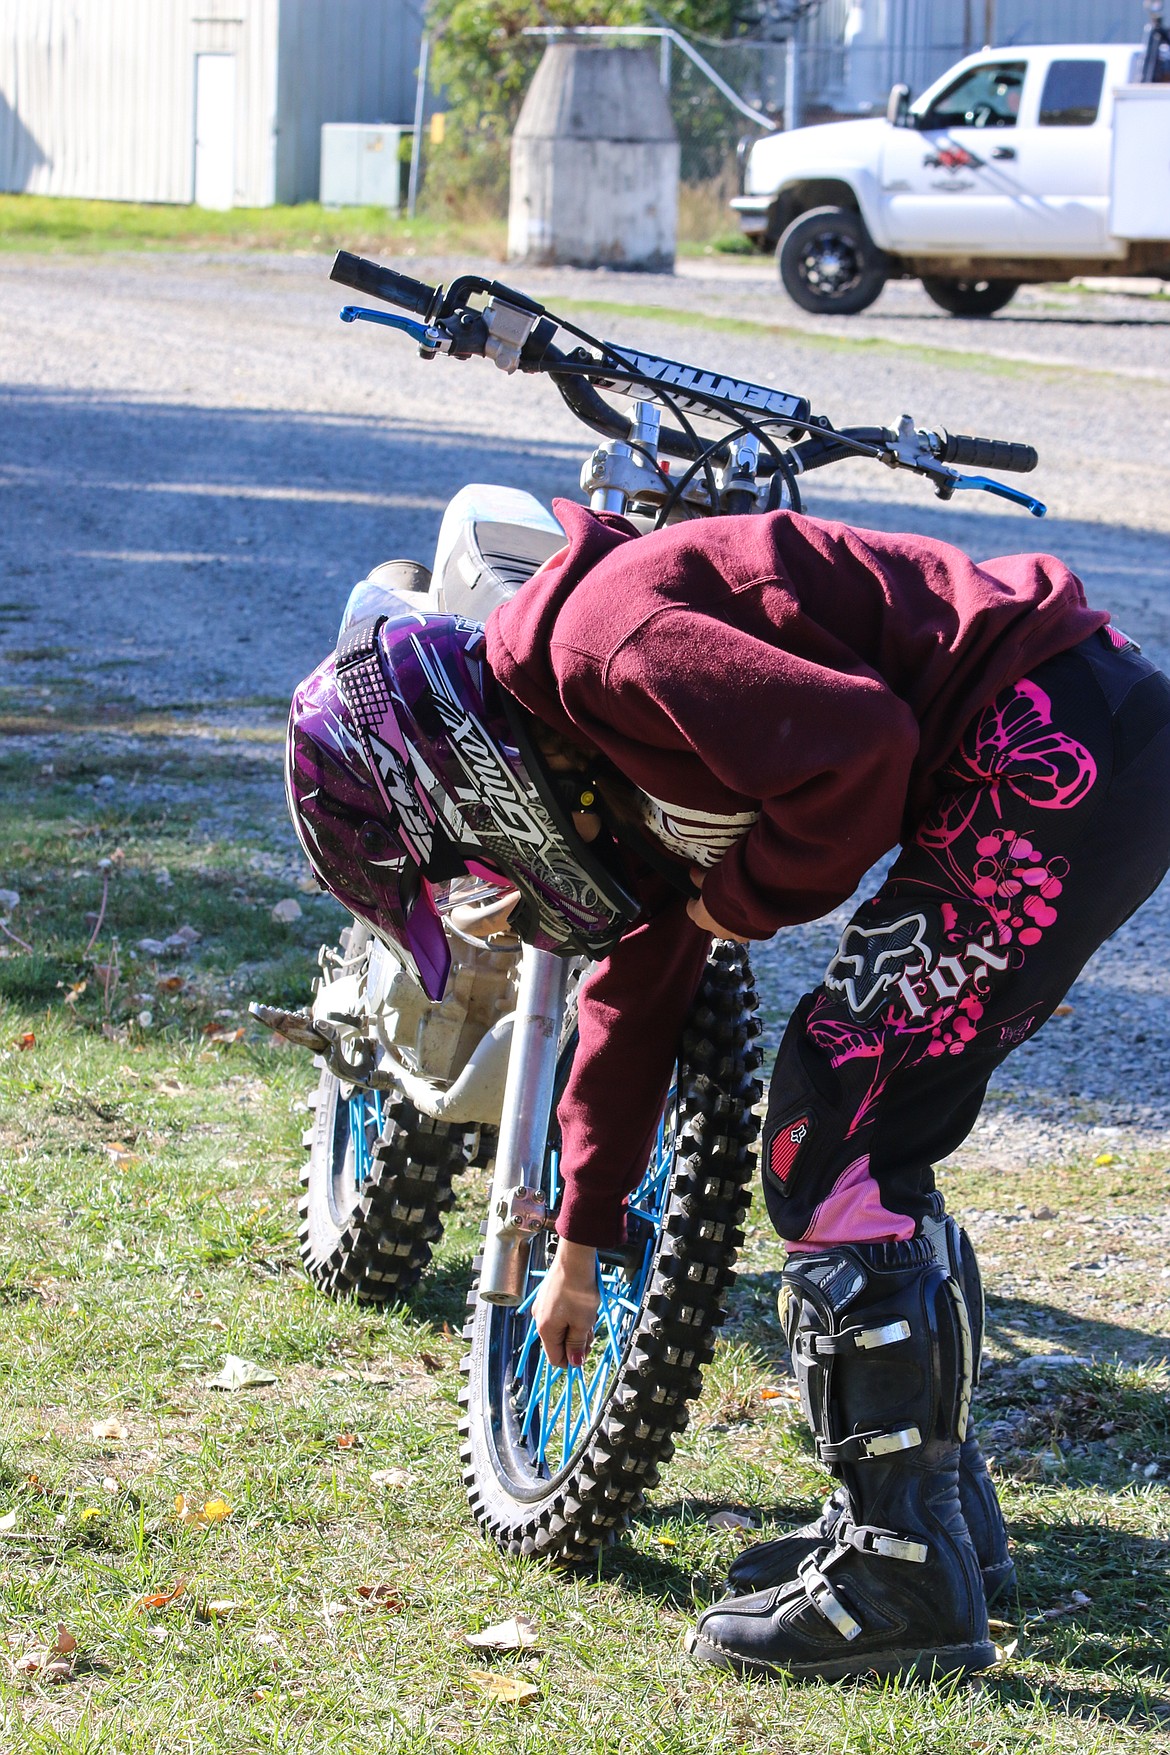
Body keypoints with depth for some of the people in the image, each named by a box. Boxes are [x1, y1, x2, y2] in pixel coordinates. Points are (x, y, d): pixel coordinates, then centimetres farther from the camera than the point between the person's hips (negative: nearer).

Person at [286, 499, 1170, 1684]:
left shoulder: (600, 647, -14)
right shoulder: (607, 757, 18)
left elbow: (859, 746, -24)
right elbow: (635, 990, 31)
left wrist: (747, 899, -5)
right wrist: (578, 1248, 41)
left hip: (1055, 750, -10)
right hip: (1073, 750, 10)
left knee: (827, 1139, -6)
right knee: (865, 1135, 17)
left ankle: (905, 1575, -3)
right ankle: (946, 1512, 26)